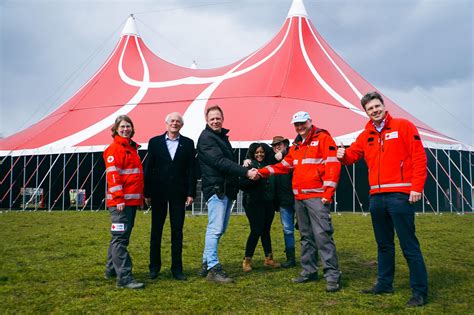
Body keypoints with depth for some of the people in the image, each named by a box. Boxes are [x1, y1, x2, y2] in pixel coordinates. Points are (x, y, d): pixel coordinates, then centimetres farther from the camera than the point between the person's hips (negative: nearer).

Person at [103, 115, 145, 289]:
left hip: (132, 201, 9)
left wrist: (141, 196, 21)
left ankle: (111, 269, 27)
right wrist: (119, 199, -21)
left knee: (121, 237, 16)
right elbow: (113, 174, -16)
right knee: (120, 238, -9)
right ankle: (124, 278, -10)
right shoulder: (114, 149, -7)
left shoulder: (131, 148, 19)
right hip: (120, 202, -9)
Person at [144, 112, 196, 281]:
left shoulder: (188, 143, 4)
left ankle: (177, 268, 14)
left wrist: (191, 193, -4)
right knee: (156, 230, 9)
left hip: (179, 193, 0)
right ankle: (154, 266, 21)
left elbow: (192, 170, 2)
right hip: (158, 192, 0)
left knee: (177, 231, 5)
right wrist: (147, 192, -1)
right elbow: (149, 168, 3)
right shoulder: (155, 142, 4)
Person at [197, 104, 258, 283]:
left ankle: (207, 263, 21)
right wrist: (245, 172, -23)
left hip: (226, 189, 9)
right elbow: (220, 162, -20)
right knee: (215, 229, -10)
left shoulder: (222, 136, 21)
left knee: (219, 229, 12)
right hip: (216, 188, -9)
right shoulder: (206, 138, -9)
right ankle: (213, 269, -6)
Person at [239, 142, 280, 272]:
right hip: (254, 203, -6)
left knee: (266, 231, 12)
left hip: (268, 204, 6)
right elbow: (242, 184, -13)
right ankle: (247, 260, 0)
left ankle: (269, 258, 21)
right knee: (256, 231, -10)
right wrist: (253, 178, -26)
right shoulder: (250, 166, -3)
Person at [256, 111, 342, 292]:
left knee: (322, 235, -13)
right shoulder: (297, 146, 20)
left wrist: (328, 192, -18)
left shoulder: (322, 138, -5)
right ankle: (309, 271, 21)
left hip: (317, 197, -8)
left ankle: (332, 275, -10)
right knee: (306, 236, 13)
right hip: (299, 198, 8)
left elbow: (333, 165, -12)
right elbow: (284, 165, 22)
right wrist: (262, 172, 11)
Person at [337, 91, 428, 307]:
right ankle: (384, 284, 28)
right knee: (383, 244, 16)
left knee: (409, 245, -3)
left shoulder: (403, 126, -2)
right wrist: (343, 155, -9)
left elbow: (419, 157, -7)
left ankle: (420, 291, 5)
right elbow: (352, 154, 16)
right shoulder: (366, 136, 14)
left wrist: (416, 187, -14)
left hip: (400, 196, -6)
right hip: (376, 197, 6)